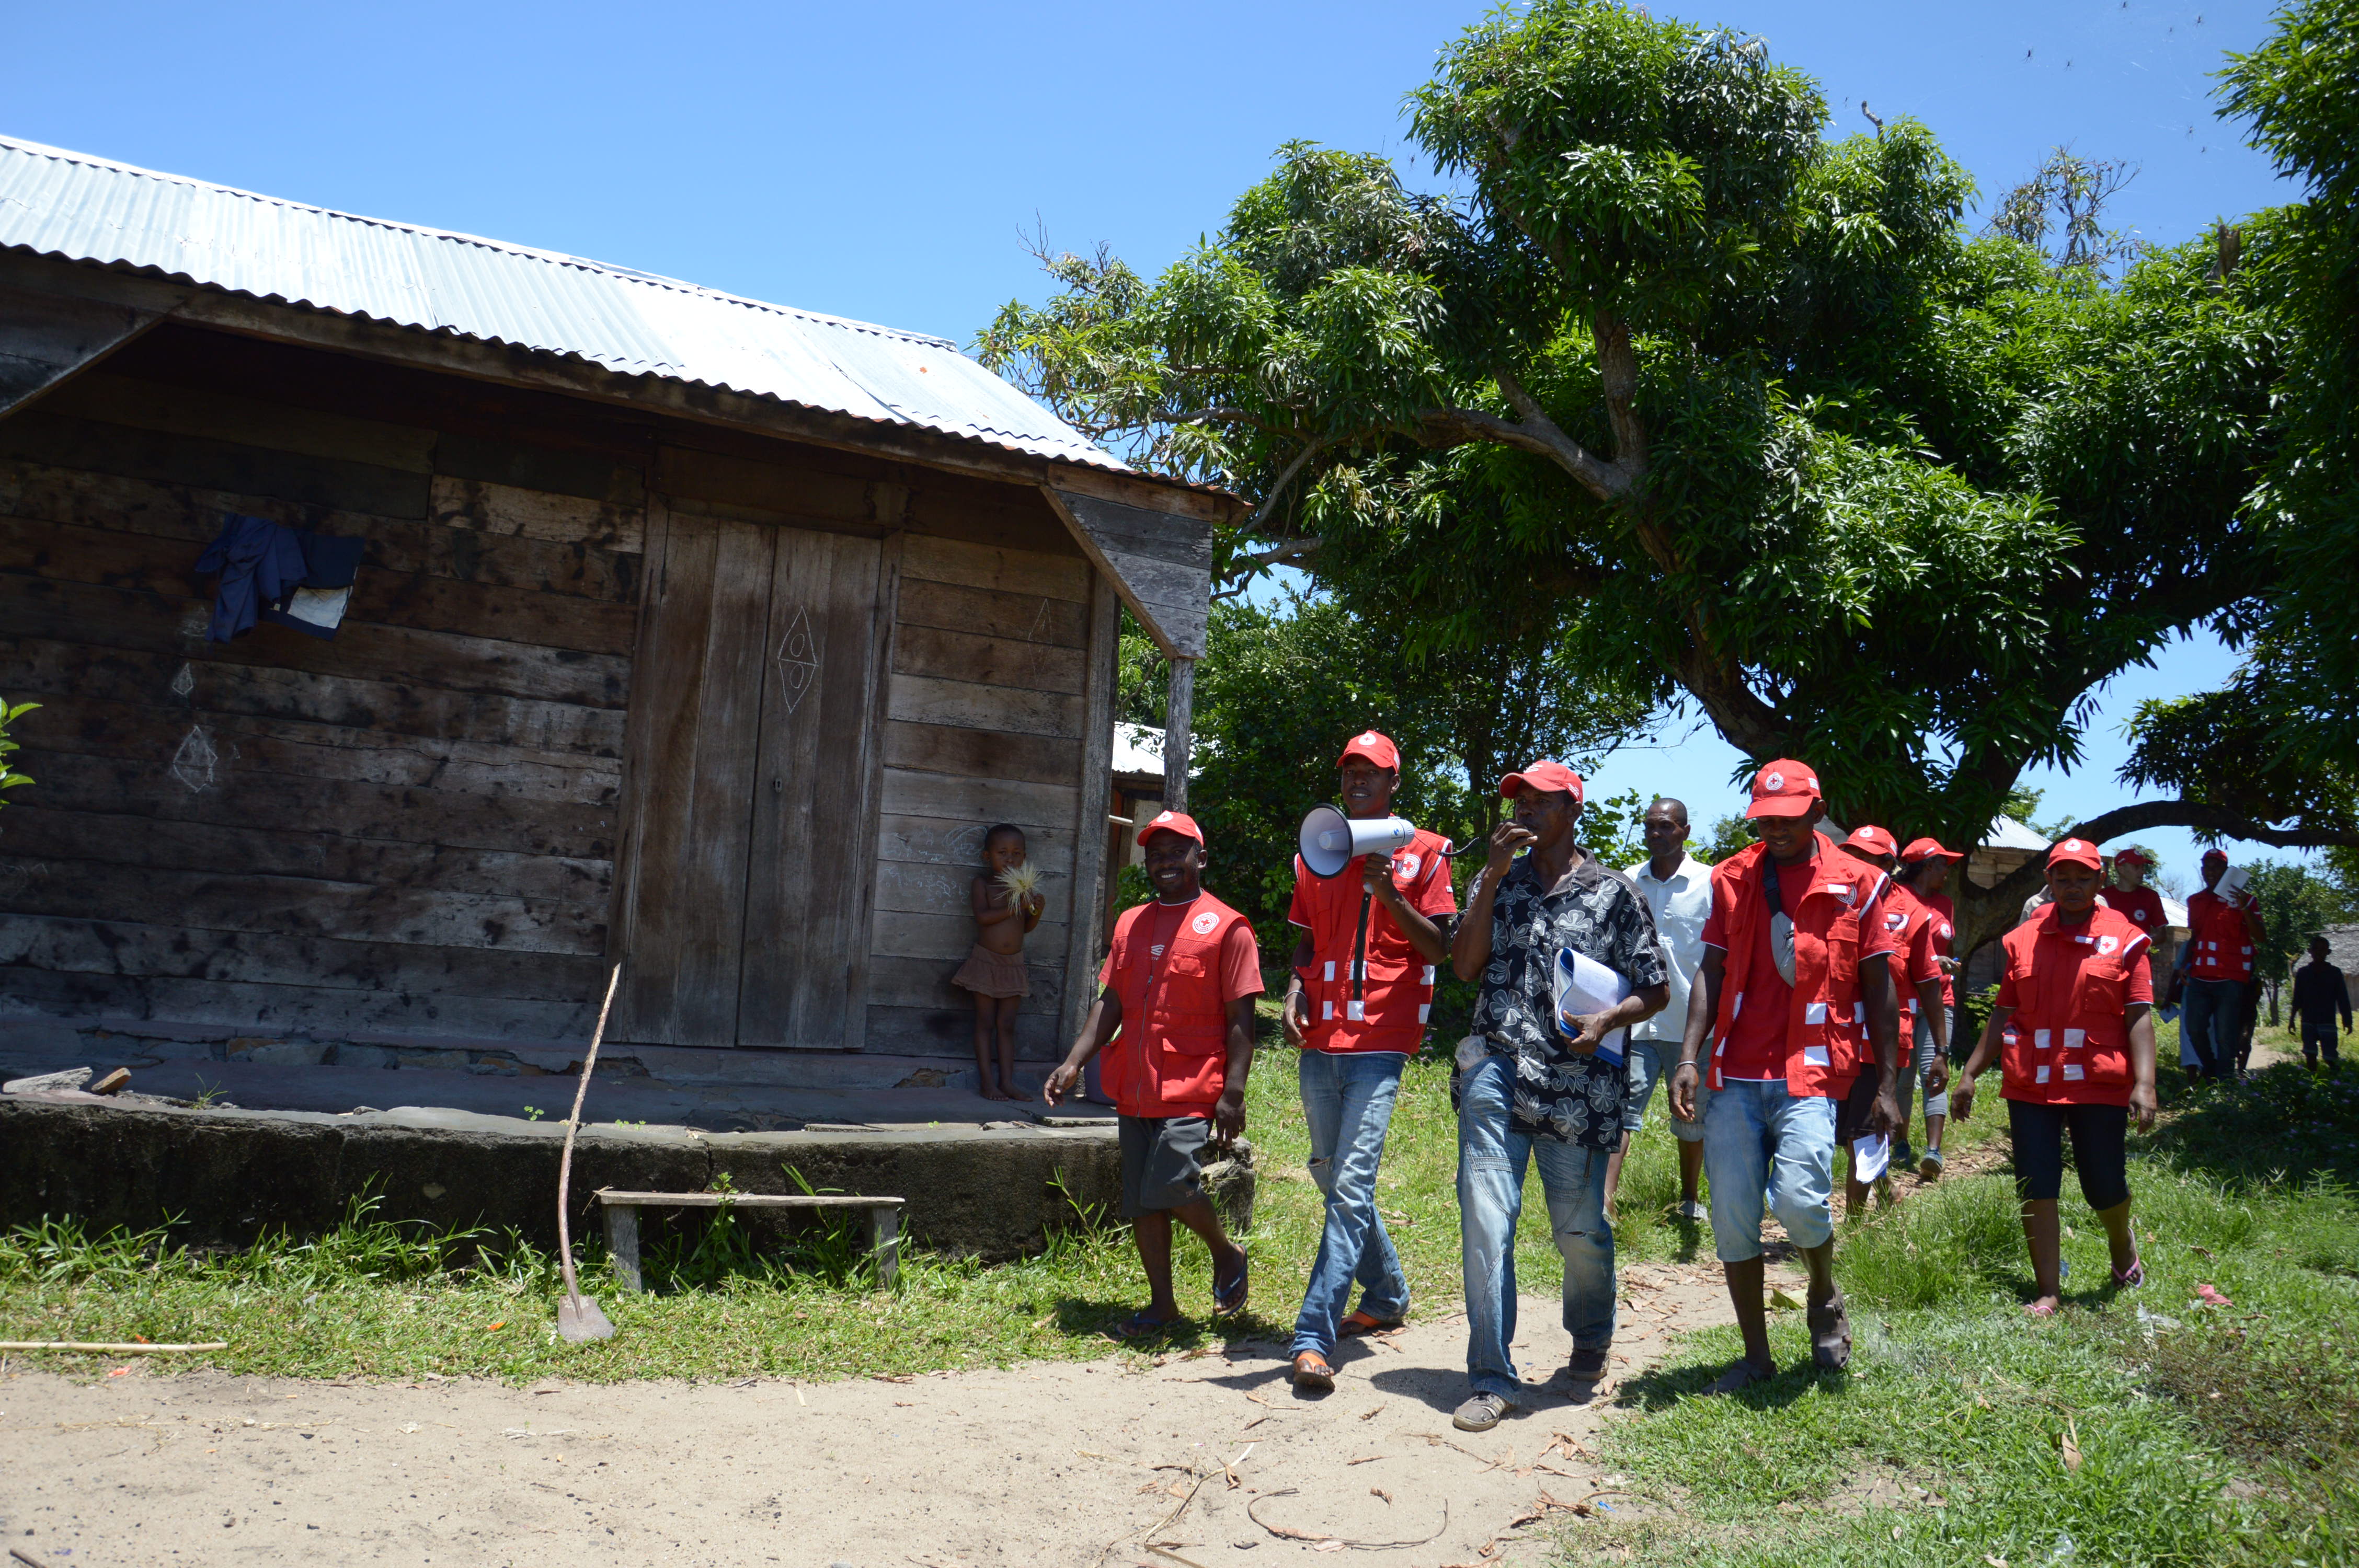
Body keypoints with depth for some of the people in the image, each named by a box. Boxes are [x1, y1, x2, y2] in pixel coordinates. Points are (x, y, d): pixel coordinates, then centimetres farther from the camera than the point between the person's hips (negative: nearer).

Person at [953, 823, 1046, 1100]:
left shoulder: (1025, 887, 9)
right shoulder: (982, 885, -4)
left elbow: (1026, 928, 13)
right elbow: (983, 916, -20)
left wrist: (1036, 911, -6)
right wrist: (1015, 908, -21)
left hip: (1014, 963, 4)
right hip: (986, 960, -4)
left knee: (1007, 1024, 5)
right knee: (985, 1022, -1)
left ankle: (1007, 1081, 5)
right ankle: (987, 1082, 1)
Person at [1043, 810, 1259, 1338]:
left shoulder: (1227, 928, -2)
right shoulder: (1130, 924, 15)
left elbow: (1240, 1019, -6)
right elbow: (1110, 1002, 16)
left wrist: (1233, 1093, -13)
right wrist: (1075, 1062, 5)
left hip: (1193, 1090, -6)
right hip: (1135, 1090, 6)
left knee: (1171, 1186, -18)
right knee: (1140, 1202, 7)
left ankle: (1226, 1252, 11)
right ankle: (1163, 1305, 21)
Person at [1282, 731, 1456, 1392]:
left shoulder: (1422, 854, 1)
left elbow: (1441, 948, -2)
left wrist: (1391, 895, -16)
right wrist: (1294, 988, 3)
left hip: (1380, 1040, -6)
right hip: (1319, 1040, 6)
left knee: (1351, 1187, -12)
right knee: (1332, 1176, 15)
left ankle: (1315, 1337, -14)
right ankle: (1387, 1296, 34)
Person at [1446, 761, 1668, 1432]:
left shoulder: (1612, 892, 5)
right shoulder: (1497, 881, 14)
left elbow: (1655, 989, 7)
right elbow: (1464, 964, 1)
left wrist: (1605, 1021, -11)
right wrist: (1492, 879, -5)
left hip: (1578, 1080, -1)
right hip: (1497, 1069, 2)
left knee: (1580, 1227, 7)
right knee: (1485, 1216, -9)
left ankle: (1592, 1339, 38)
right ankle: (1492, 1379, 0)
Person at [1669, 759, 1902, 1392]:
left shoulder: (1856, 883, 4)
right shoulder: (1733, 879, 9)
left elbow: (1879, 989, 5)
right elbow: (1711, 973, 7)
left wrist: (1885, 1085, 1)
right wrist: (1689, 1057, -5)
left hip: (1814, 1070, -3)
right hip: (1738, 1074, 3)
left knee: (1798, 1197, -20)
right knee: (1732, 1217, 1)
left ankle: (1825, 1297, 14)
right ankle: (1756, 1357, 17)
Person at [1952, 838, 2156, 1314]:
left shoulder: (2123, 939, 1)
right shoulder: (2023, 940, 8)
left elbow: (2139, 1016, -4)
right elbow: (2003, 1014, 12)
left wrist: (2144, 1083, -14)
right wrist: (1969, 1074, 9)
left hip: (2100, 1084, -2)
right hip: (2030, 1084, 2)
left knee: (2104, 1186, 6)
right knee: (2035, 1188, 1)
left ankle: (2123, 1245, 41)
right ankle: (2048, 1292, 12)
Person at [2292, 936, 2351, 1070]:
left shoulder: (2335, 973, 4)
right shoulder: (2303, 973, 9)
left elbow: (2343, 999, 4)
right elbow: (2297, 999, 11)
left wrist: (2347, 1021, -1)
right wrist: (2292, 1019, 8)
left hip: (2327, 1021, -2)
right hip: (2308, 1021, 2)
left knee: (2330, 1056, -9)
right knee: (2310, 1054, -3)